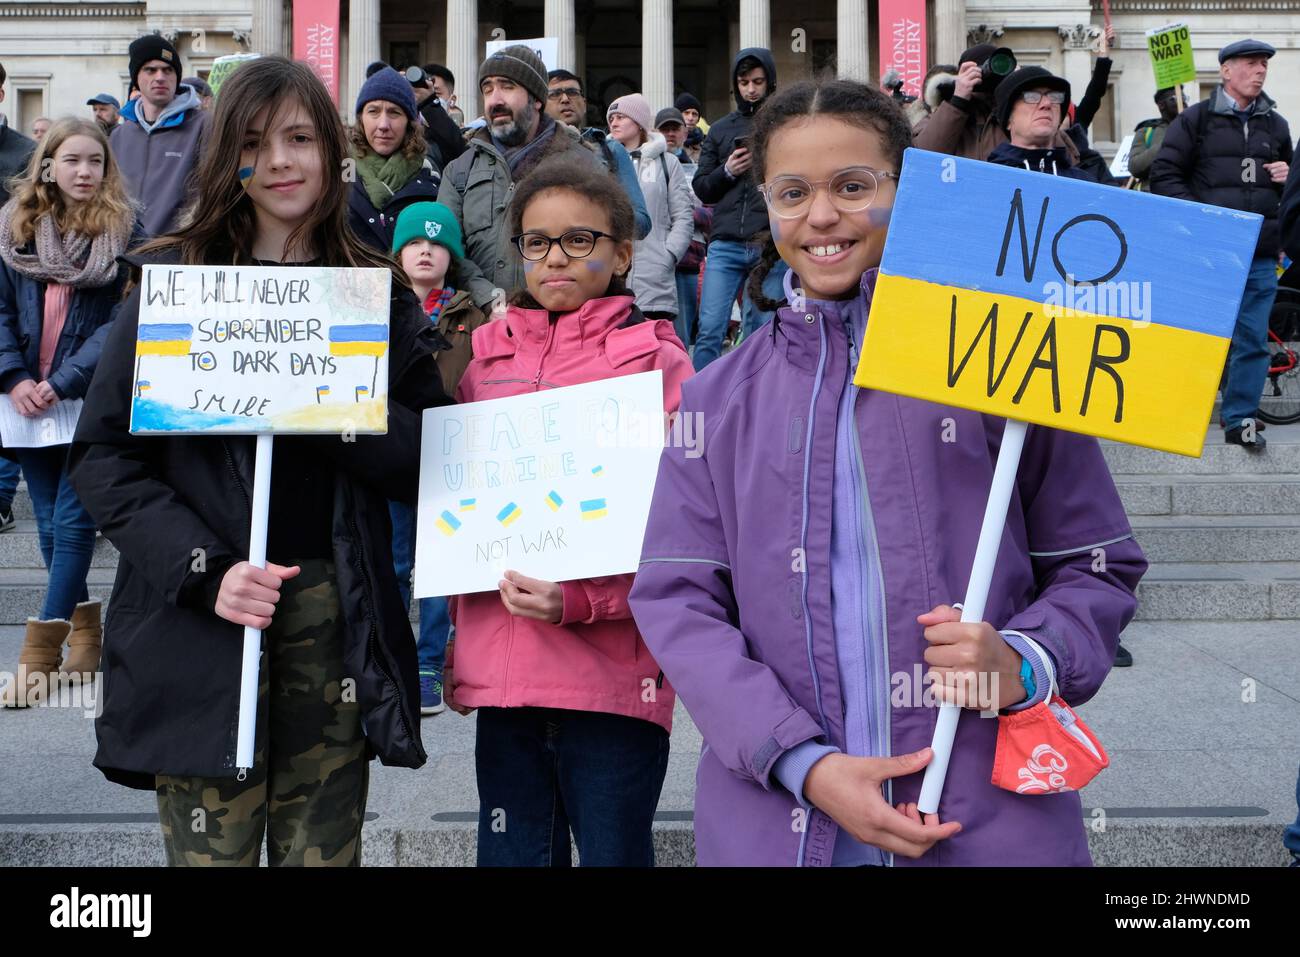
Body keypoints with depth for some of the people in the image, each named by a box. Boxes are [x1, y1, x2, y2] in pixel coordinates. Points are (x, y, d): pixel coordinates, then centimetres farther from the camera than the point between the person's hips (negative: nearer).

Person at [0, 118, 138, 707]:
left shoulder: (122, 231, -3)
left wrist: (62, 383, -17)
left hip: (92, 398, -4)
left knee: (72, 521, -5)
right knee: (51, 524, 10)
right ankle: (83, 628, 26)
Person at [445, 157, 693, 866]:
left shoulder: (655, 359, 0)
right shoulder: (484, 357, 13)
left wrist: (581, 599, -18)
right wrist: (462, 631, 12)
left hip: (613, 674, -4)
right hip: (500, 671, 4)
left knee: (614, 853, 3)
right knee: (509, 854, 12)